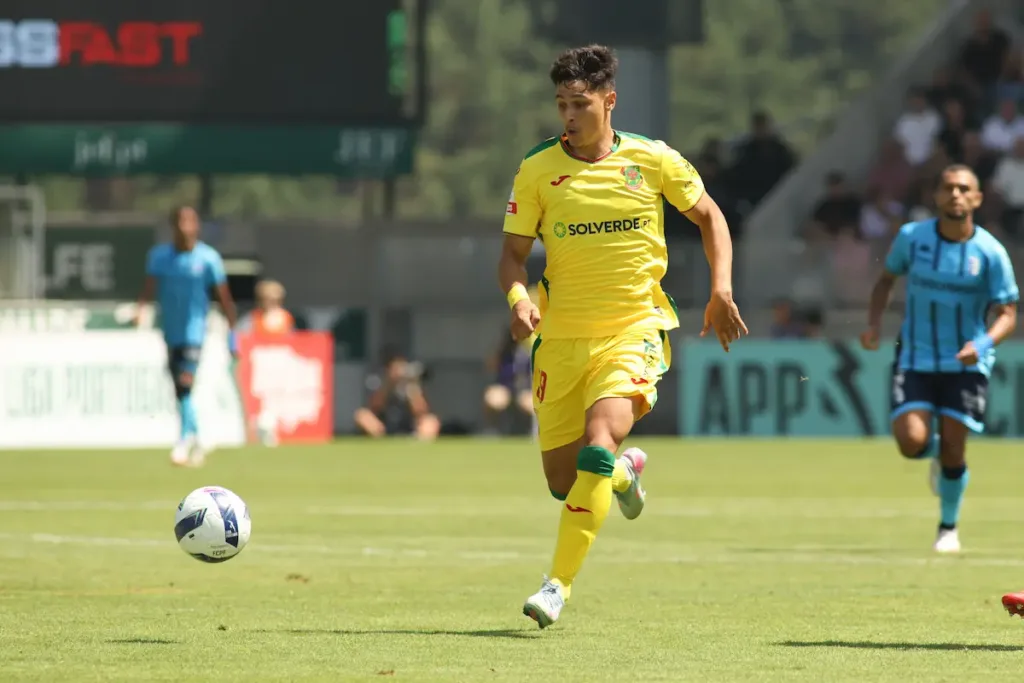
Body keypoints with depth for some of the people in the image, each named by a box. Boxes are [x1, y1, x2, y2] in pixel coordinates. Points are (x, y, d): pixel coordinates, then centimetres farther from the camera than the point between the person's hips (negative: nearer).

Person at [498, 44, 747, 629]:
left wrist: (721, 289, 1)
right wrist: (518, 298, -20)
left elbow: (709, 216, 12)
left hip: (635, 329, -2)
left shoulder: (653, 161, -3)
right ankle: (625, 471, 42)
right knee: (563, 483, 5)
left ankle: (560, 584, -22)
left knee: (598, 440, -27)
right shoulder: (537, 171, -3)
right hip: (563, 335, 3)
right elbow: (514, 253, 1)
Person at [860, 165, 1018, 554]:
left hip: (966, 364, -1)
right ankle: (937, 452, 23)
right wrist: (875, 322, -4)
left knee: (952, 449, -5)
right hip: (915, 359, 1)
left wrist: (983, 344, -28)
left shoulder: (990, 253, -10)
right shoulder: (912, 237, -5)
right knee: (911, 442, -16)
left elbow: (1007, 314, -7)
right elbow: (887, 278, 12)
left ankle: (948, 527, 21)